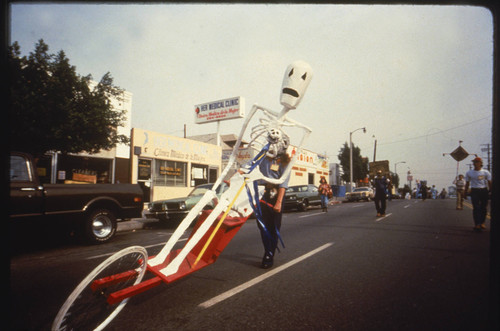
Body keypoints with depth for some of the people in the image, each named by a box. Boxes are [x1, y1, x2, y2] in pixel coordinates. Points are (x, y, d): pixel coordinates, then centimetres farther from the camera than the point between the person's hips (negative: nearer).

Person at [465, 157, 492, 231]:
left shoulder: (485, 172, 4)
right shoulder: (469, 173, 8)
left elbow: (489, 182, 3)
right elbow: (467, 183, 12)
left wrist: (491, 191, -4)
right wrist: (466, 192, 9)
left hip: (484, 191, 0)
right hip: (474, 191, 0)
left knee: (484, 208, 5)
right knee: (476, 208, -7)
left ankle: (482, 223, 20)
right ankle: (477, 224, -8)